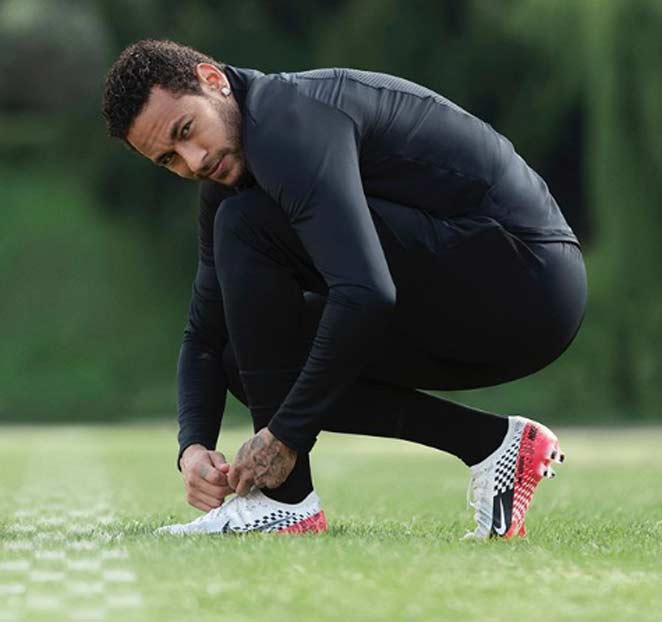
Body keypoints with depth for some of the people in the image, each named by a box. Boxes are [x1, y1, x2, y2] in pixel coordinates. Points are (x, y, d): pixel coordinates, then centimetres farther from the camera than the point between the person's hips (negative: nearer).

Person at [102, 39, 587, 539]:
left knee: (247, 229, -17)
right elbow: (205, 338, 17)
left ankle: (286, 499, -11)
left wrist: (285, 434, -24)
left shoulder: (289, 122, -20)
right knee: (246, 357, 12)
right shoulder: (227, 183, 11)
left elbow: (365, 294, -32)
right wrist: (194, 448, -1)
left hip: (523, 281, -10)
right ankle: (491, 442, 7)